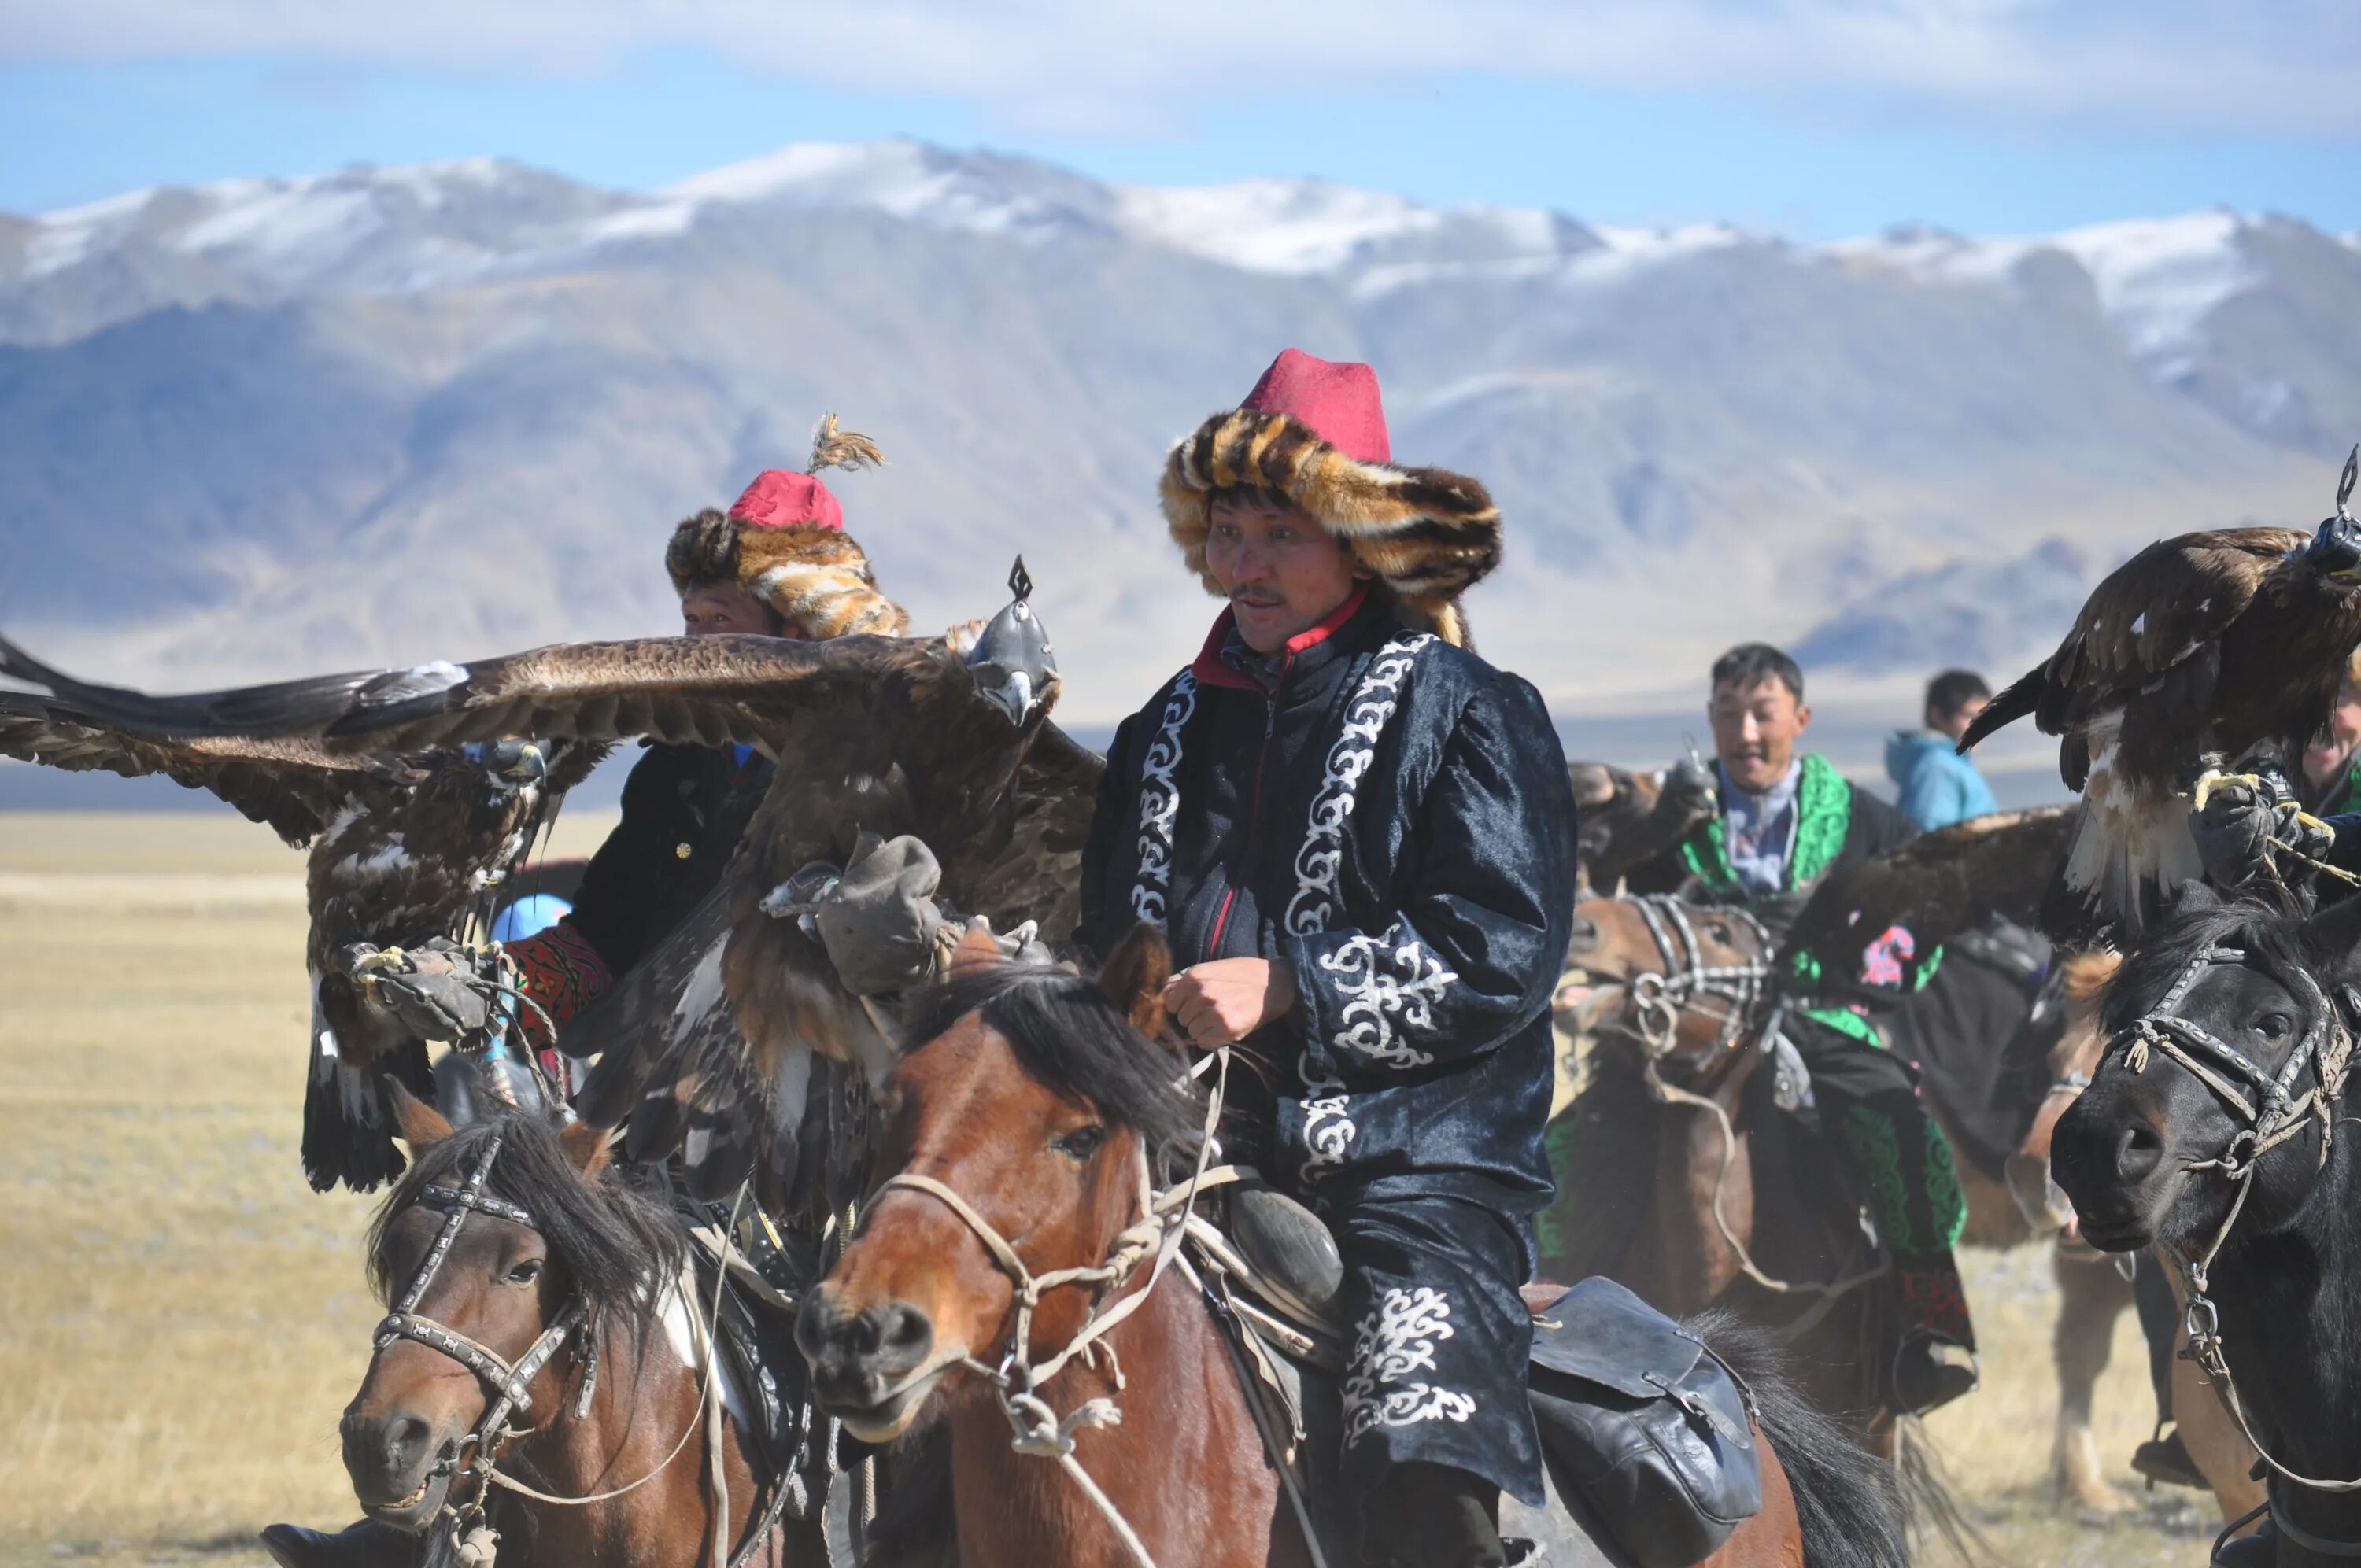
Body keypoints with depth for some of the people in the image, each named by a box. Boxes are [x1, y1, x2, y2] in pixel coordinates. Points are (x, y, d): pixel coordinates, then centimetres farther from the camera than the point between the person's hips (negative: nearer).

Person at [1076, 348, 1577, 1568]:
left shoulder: (1469, 715, 0)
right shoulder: (1165, 737, 19)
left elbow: (1501, 952, -11)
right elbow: (1107, 945, 27)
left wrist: (1285, 989, -17)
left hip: (1415, 1160, -6)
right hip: (1196, 1156, 6)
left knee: (1424, 1467, -28)